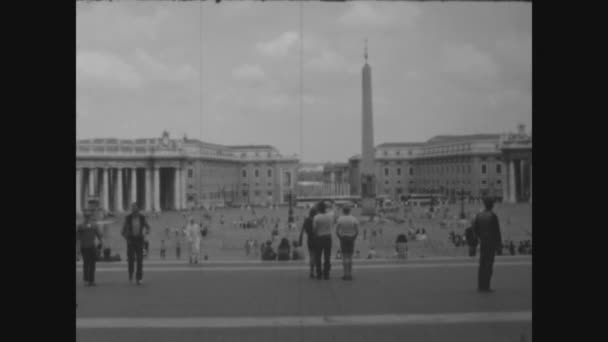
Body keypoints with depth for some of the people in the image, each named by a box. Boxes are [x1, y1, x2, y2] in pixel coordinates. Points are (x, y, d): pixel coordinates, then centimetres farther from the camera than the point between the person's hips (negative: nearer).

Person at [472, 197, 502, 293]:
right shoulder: (493, 216, -12)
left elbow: (475, 228, 5)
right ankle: (485, 286, -6)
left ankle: (480, 286, 11)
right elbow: (497, 230, -12)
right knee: (489, 264, -4)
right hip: (492, 242, -5)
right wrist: (499, 242, -3)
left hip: (482, 242, 5)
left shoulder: (479, 215, 4)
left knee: (482, 264, 10)